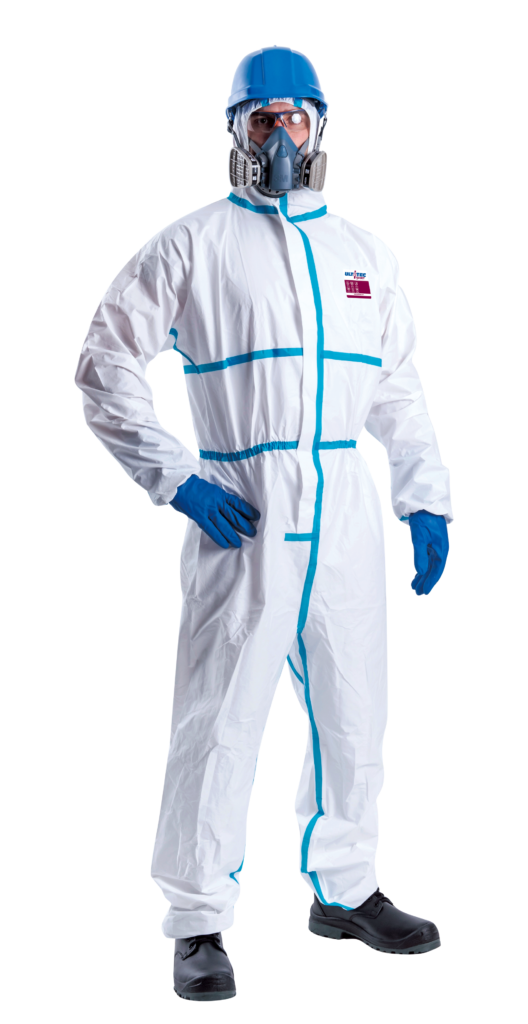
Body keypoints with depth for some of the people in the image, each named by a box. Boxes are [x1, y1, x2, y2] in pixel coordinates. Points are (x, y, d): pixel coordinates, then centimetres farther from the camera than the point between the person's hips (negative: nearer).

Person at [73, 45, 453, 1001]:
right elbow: (104, 367, -2)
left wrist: (425, 499, 13)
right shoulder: (193, 245, 0)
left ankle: (343, 889, 29)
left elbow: (397, 389, 22)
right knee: (221, 715, -5)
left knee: (353, 713, 12)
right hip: (241, 511, -5)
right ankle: (199, 923, 5)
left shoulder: (366, 254, 16)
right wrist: (175, 478, -10)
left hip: (347, 516, 5)